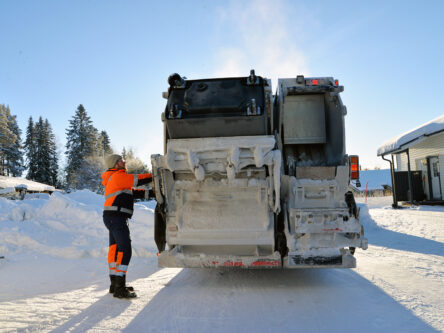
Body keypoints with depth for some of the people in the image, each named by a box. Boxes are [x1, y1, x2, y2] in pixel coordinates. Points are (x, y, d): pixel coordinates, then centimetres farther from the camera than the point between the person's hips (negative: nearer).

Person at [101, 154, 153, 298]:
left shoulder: (116, 178, 25)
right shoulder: (118, 176, -7)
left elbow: (132, 193, 19)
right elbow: (137, 180, -9)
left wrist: (151, 194, 11)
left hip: (114, 218, 11)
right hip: (116, 217, -11)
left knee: (115, 249, 14)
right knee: (124, 250, -13)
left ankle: (115, 284, 24)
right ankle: (119, 288, -14)